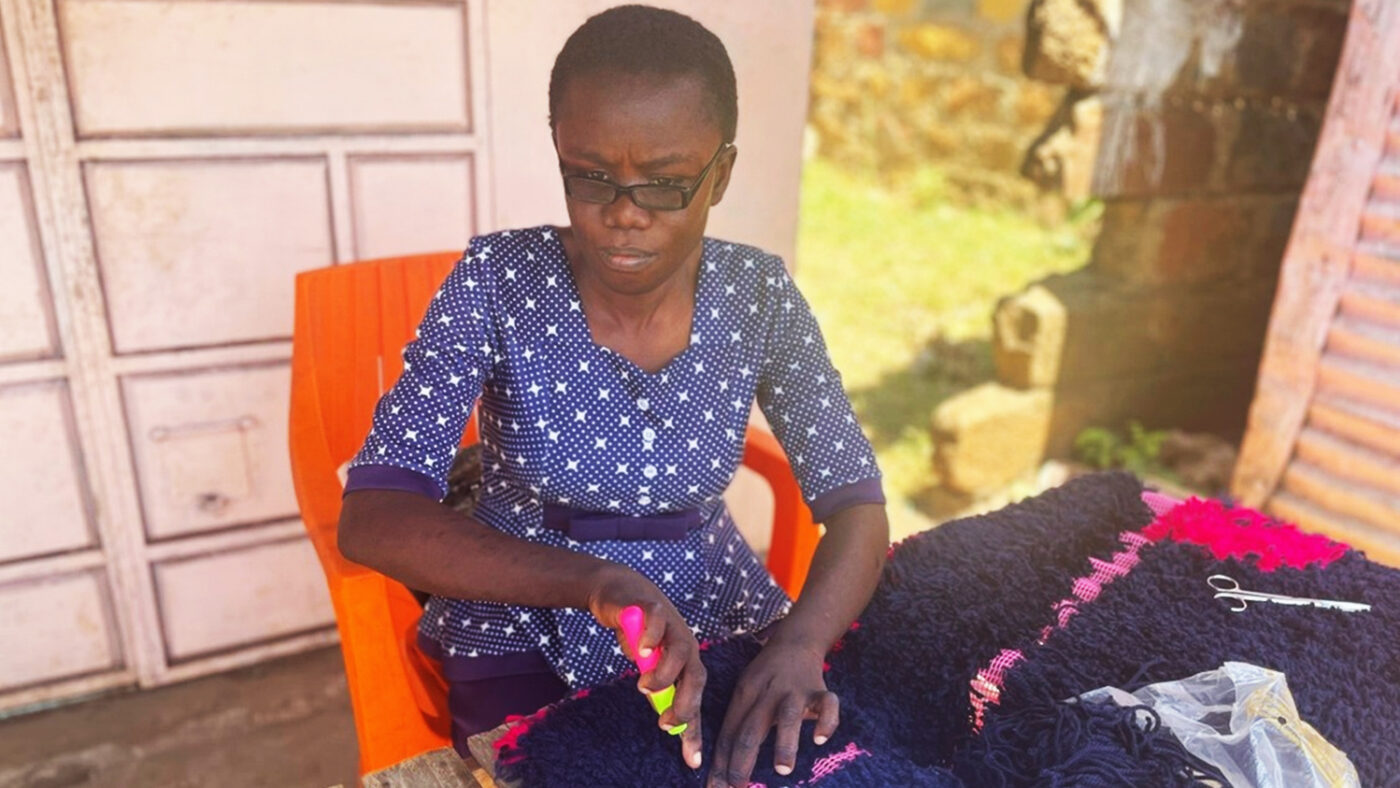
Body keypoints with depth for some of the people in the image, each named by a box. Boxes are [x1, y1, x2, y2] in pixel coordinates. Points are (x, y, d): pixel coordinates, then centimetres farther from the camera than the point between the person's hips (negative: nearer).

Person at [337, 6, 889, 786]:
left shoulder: (758, 297, -10)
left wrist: (799, 642, -30)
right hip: (527, 630, -2)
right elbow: (373, 518, -23)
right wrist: (594, 581, -38)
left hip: (715, 616, 2)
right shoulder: (499, 282, -17)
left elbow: (857, 506, -10)